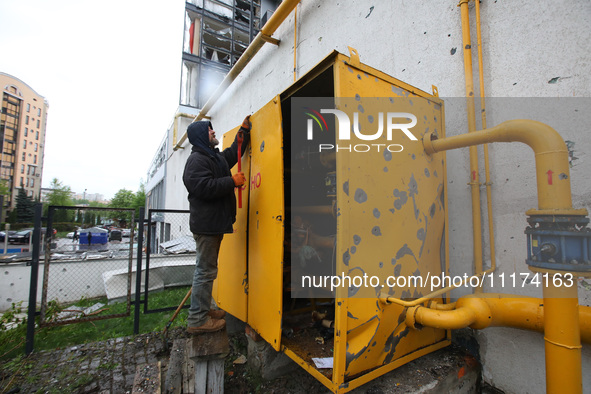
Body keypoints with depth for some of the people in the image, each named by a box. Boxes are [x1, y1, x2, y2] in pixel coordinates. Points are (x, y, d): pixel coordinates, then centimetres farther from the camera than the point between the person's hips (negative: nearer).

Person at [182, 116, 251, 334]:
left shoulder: (216, 157, 20)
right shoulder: (197, 159, -10)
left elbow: (234, 152, 36)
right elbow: (204, 187, -23)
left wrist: (244, 130, 33)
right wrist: (233, 181, -16)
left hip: (215, 222, 10)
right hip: (206, 223, -10)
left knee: (207, 269, 16)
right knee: (205, 270, -4)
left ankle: (203, 310, 29)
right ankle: (197, 320, 8)